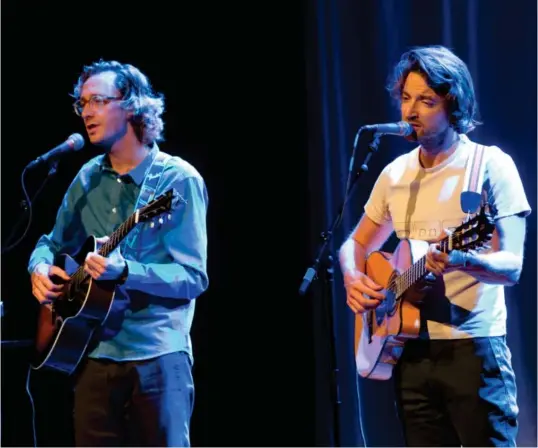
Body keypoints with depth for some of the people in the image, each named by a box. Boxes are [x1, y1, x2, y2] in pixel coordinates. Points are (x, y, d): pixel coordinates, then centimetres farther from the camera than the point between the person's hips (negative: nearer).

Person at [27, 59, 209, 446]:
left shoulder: (179, 180, -7)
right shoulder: (88, 179, 10)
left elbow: (194, 277, -12)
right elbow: (54, 243, 22)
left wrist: (126, 272, -26)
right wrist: (40, 267, -1)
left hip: (158, 356, -5)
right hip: (94, 354, 5)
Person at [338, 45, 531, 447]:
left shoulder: (490, 166, -6)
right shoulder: (395, 174, 11)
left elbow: (512, 266, -13)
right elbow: (356, 244, 23)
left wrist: (462, 260, -33)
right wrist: (353, 278, 0)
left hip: (473, 349, -5)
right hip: (412, 351, 5)